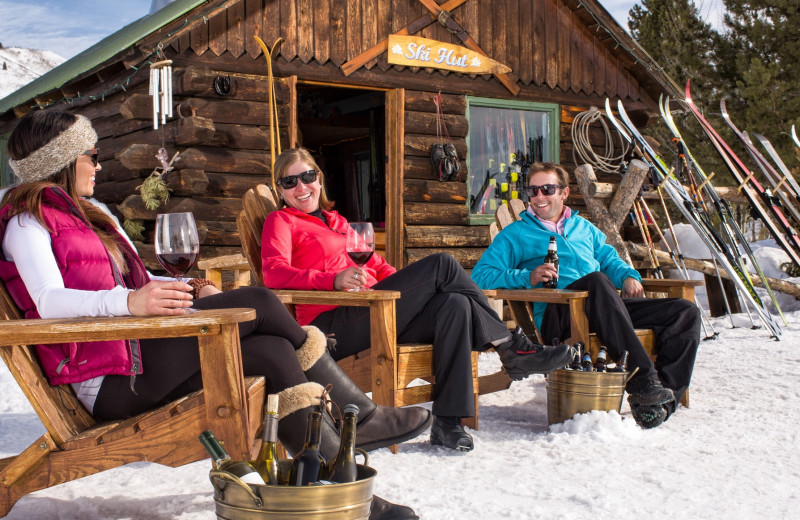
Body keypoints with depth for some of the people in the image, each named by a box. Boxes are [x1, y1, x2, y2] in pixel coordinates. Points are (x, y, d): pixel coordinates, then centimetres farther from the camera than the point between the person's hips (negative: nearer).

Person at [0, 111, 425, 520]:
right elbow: (49, 302, -20)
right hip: (109, 379, -9)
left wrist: (195, 289, 5)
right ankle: (360, 416, -12)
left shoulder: (80, 215, 28)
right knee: (259, 304, -22)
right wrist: (128, 302, -38)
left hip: (137, 348, 9)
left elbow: (136, 283, 25)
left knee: (274, 351, -16)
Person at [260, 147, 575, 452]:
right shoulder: (281, 221, 10)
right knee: (442, 264, -16)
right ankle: (510, 347, -6)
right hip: (331, 327, -7)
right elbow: (274, 273, -9)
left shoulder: (336, 221, 31)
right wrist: (334, 280, -25)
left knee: (455, 304, -23)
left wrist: (409, 285, 7)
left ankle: (447, 422, -28)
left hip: (373, 318, 7)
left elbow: (375, 264, 27)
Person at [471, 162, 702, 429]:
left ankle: (662, 398, -22)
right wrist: (527, 278, -14)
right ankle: (641, 379, -42)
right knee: (597, 280, -38)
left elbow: (609, 258, 32)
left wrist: (628, 276, 8)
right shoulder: (515, 234, 14)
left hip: (606, 307, 6)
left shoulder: (583, 227, 31)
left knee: (686, 311, -9)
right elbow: (480, 276, 3)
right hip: (555, 316, -6)